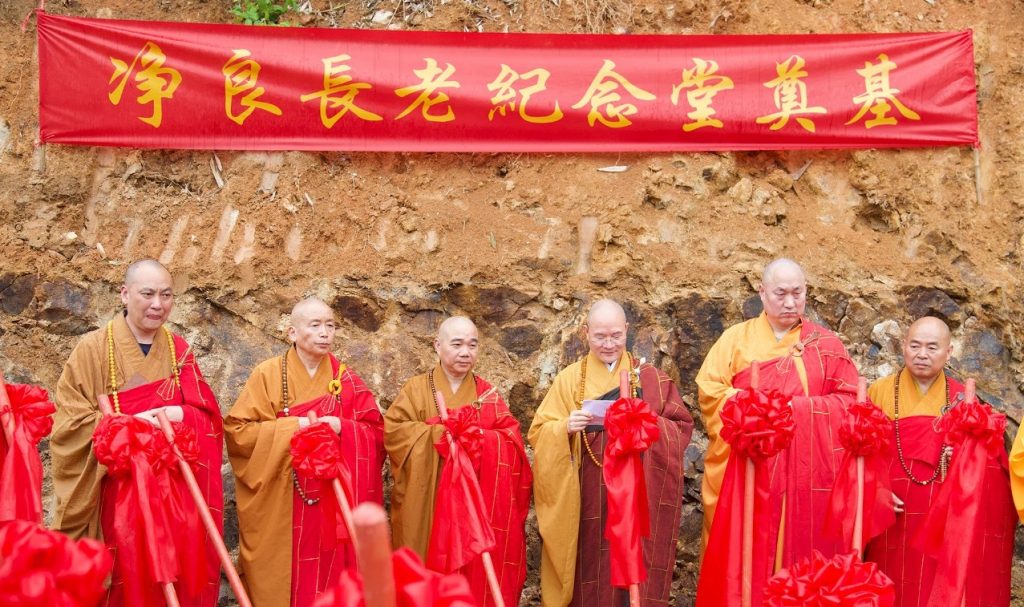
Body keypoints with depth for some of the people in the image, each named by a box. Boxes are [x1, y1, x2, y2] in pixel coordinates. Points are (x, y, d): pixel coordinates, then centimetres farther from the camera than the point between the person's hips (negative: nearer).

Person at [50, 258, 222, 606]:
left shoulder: (179, 351, 10)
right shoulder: (93, 350, -3)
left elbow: (209, 416, 5)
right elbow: (70, 423, -6)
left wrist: (180, 415, -17)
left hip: (174, 489, 3)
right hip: (116, 489, -3)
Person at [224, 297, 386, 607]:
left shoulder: (346, 379, 6)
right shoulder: (268, 374, -3)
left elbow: (376, 432, 3)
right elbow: (236, 430, -8)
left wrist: (341, 427, -16)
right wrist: (294, 426, -16)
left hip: (332, 503, 2)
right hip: (278, 506, -2)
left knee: (327, 577, 3)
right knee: (277, 581, 0)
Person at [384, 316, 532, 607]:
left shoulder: (488, 393, 9)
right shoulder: (416, 389, 3)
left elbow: (511, 437, -1)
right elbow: (392, 430, -8)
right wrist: (442, 433, -15)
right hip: (427, 504, -1)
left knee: (475, 567, 0)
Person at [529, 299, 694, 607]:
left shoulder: (650, 378, 7)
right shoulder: (569, 379, 6)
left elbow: (682, 427, 3)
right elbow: (538, 434, 3)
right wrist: (565, 428, -16)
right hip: (587, 502, 0)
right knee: (591, 572, 0)